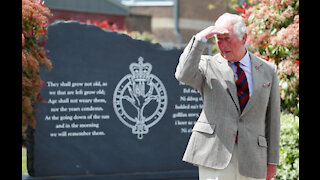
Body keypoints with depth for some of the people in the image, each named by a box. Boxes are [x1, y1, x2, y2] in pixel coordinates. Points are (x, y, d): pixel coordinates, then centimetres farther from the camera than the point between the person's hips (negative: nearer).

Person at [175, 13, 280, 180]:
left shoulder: (267, 71, 11)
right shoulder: (208, 65, 6)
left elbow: (272, 117, 12)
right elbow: (184, 75, -17)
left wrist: (272, 161, 10)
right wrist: (200, 38, -16)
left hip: (251, 157, 2)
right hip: (215, 153, -2)